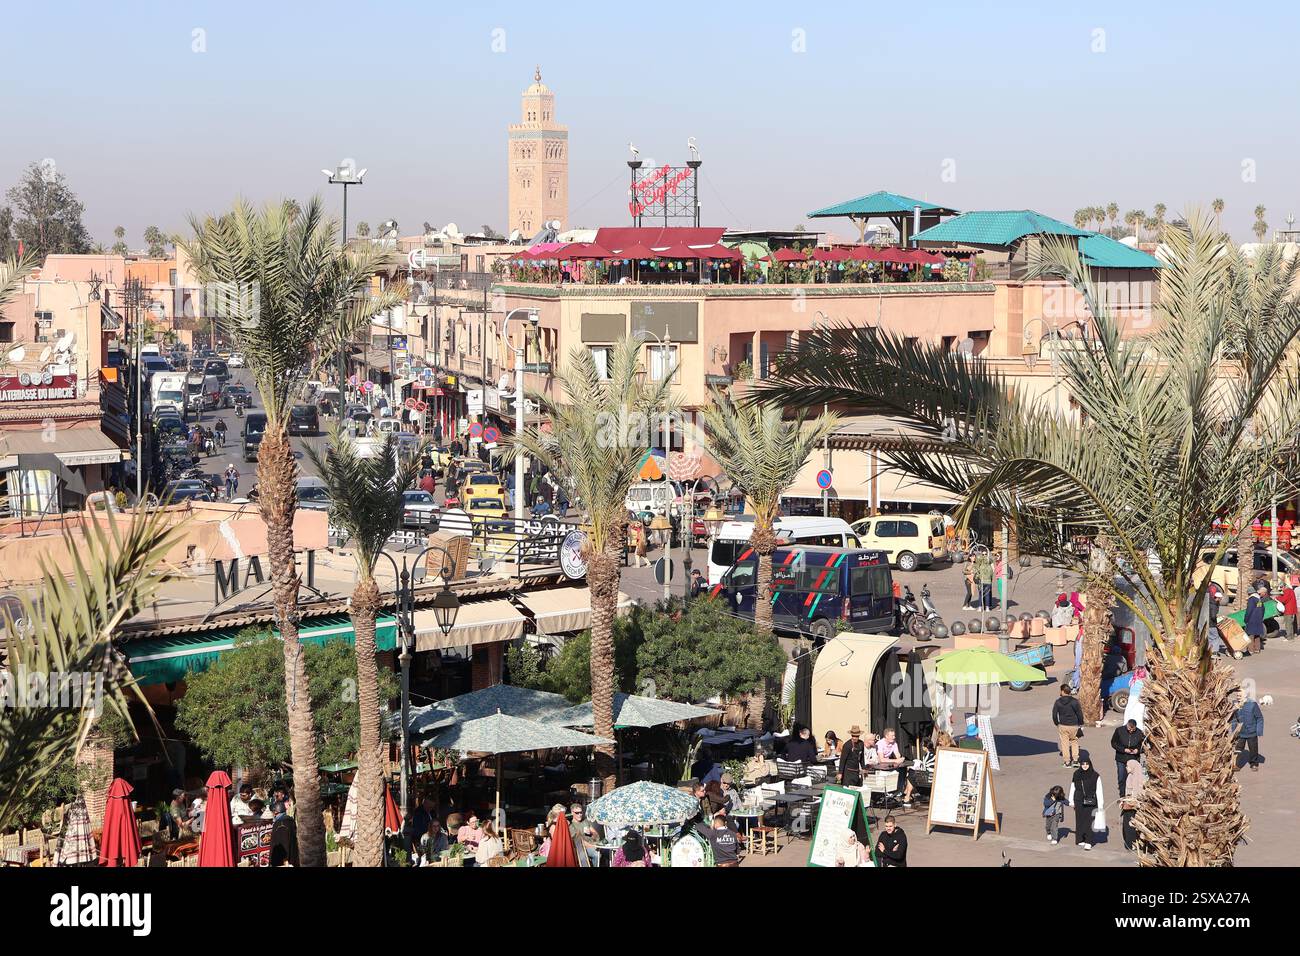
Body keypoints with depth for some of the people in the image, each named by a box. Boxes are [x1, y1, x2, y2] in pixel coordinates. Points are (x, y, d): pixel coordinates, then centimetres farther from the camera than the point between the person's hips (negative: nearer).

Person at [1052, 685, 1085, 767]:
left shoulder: (1058, 702, -5)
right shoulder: (1074, 701, -7)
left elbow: (1054, 715, -1)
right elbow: (1080, 713, -4)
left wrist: (1057, 724, 14)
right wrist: (1080, 724, 10)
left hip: (1062, 726, 0)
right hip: (1074, 726, 0)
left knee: (1065, 743, 9)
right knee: (1074, 742, 18)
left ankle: (1067, 762, 11)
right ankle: (1075, 759, 12)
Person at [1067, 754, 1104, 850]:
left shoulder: (1095, 776, -5)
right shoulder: (1076, 775, 4)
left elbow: (1099, 791, -3)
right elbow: (1072, 788, 12)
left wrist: (1100, 805, -4)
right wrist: (1071, 801, 13)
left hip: (1090, 802, -3)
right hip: (1079, 801, 3)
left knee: (1089, 821, -7)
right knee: (1079, 820, 7)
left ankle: (1088, 842, -5)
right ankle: (1080, 840, 18)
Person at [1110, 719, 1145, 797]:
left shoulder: (1139, 733, -6)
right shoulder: (1119, 731, -8)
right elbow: (1113, 743, -2)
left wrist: (1138, 750, -15)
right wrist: (1124, 750, -15)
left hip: (1134, 759, 0)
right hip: (1121, 759, 0)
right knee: (1121, 778, 5)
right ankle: (1122, 796, 16)